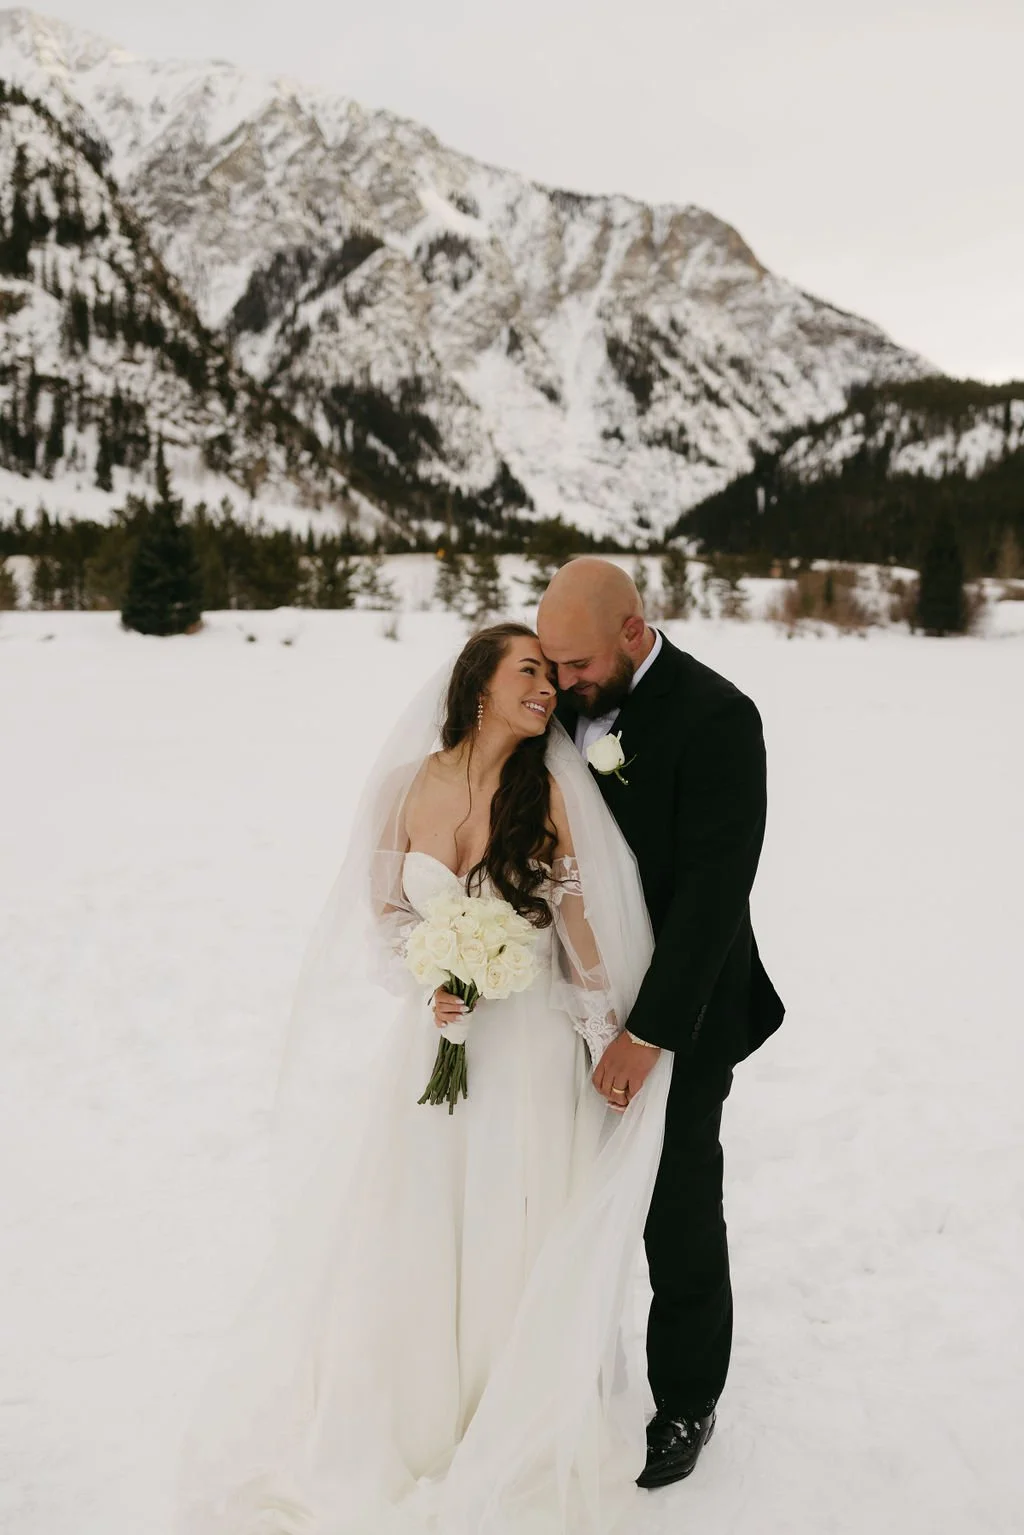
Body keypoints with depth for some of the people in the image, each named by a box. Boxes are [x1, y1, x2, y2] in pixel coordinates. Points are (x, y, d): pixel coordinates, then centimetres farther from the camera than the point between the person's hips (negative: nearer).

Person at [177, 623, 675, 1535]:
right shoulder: (413, 783, -6)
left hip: (527, 1045, -2)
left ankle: (510, 1421, 36)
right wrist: (432, 980, -13)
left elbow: (579, 924, -5)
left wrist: (606, 1044, -2)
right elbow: (385, 909, 4)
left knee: (513, 1237, 10)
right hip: (427, 1039, 2)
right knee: (409, 1232, 15)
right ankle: (414, 1408, 42)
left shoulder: (548, 791, -10)